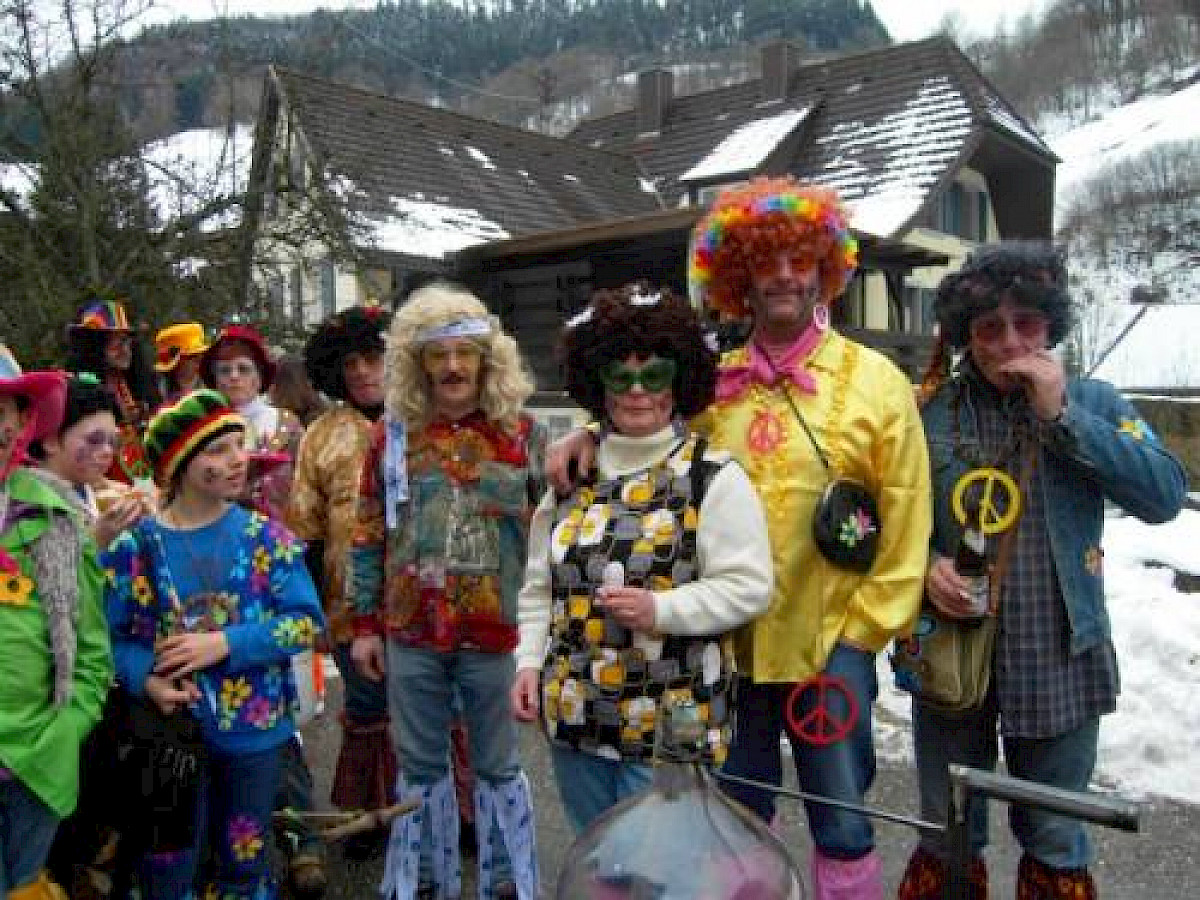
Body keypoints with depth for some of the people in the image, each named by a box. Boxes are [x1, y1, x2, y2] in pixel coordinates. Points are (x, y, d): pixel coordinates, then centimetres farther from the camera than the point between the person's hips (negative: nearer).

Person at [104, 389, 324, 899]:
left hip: (255, 730, 1)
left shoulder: (264, 535, -5)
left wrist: (226, 643, -19)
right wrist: (147, 680, -23)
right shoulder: (135, 544, -7)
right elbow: (107, 635, -5)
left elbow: (307, 621, -9)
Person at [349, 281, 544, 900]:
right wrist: (365, 625, 4)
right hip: (409, 633, 2)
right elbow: (368, 537, 5)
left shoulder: (522, 434, -3)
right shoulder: (391, 435, 1)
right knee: (420, 766, 16)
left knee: (497, 766, 12)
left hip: (496, 634, -1)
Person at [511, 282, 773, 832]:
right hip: (574, 716, 5)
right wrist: (529, 661, 4)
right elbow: (539, 586, 13)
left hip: (670, 725, -5)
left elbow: (748, 586, -11)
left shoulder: (715, 476, -7)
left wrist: (661, 609, -22)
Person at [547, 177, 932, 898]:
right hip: (728, 642, 3)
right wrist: (590, 437, -7)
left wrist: (868, 626, -7)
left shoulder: (876, 380, -4)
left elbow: (906, 518, -5)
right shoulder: (713, 383, 4)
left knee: (841, 824, 10)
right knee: (736, 814, 19)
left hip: (829, 644, -3)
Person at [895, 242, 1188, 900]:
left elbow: (1165, 495, -14)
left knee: (1056, 843, 20)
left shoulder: (1091, 402, 0)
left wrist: (1060, 415, -18)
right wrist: (924, 564, -15)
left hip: (1061, 661, 0)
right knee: (947, 842, 17)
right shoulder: (930, 412, -3)